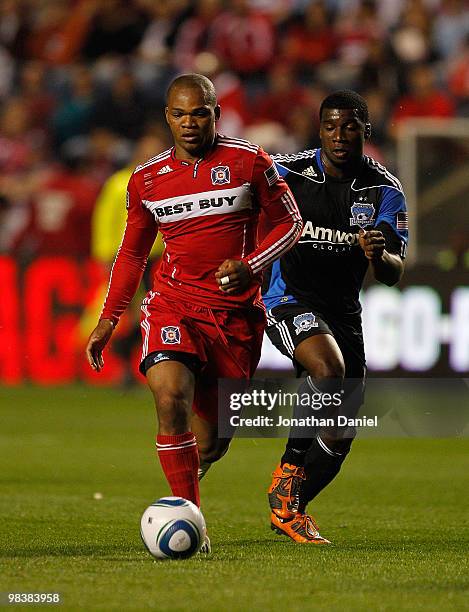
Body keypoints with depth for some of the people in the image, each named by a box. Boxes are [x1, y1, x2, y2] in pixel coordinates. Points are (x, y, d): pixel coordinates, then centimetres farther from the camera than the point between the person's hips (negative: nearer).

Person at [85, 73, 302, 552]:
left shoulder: (249, 162, -1)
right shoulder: (146, 180, 6)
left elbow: (290, 222, 6)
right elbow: (132, 253, 18)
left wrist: (249, 266, -11)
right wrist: (107, 321, 11)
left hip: (237, 310, -1)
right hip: (173, 305, 1)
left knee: (210, 446, 3)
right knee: (170, 397, -27)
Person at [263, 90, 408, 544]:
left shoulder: (384, 191, -2)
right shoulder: (284, 173, -8)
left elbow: (393, 275, -8)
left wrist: (379, 255, -29)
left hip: (343, 311, 4)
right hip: (289, 299, -4)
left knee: (339, 437, 5)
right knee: (329, 368, -34)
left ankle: (287, 512, 27)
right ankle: (288, 475, -19)